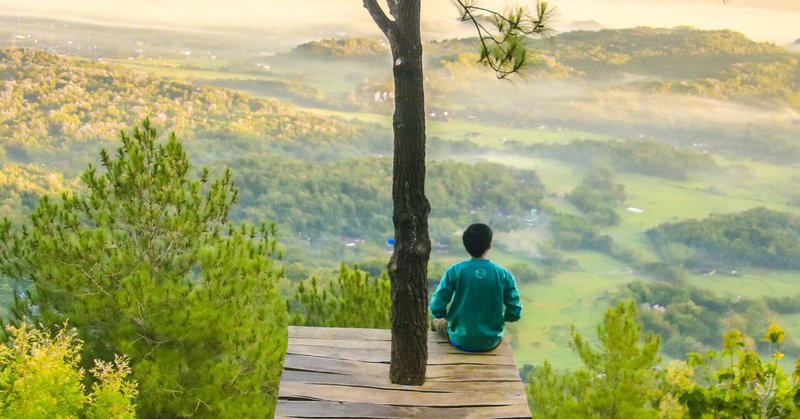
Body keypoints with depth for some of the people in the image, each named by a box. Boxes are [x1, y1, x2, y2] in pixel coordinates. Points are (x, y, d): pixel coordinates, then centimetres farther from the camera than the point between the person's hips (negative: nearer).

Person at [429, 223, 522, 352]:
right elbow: (515, 313, -8)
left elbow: (436, 309, -13)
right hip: (491, 342, 1)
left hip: (460, 340, -1)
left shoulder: (454, 271, -14)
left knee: (438, 322, 32)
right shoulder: (504, 275, -11)